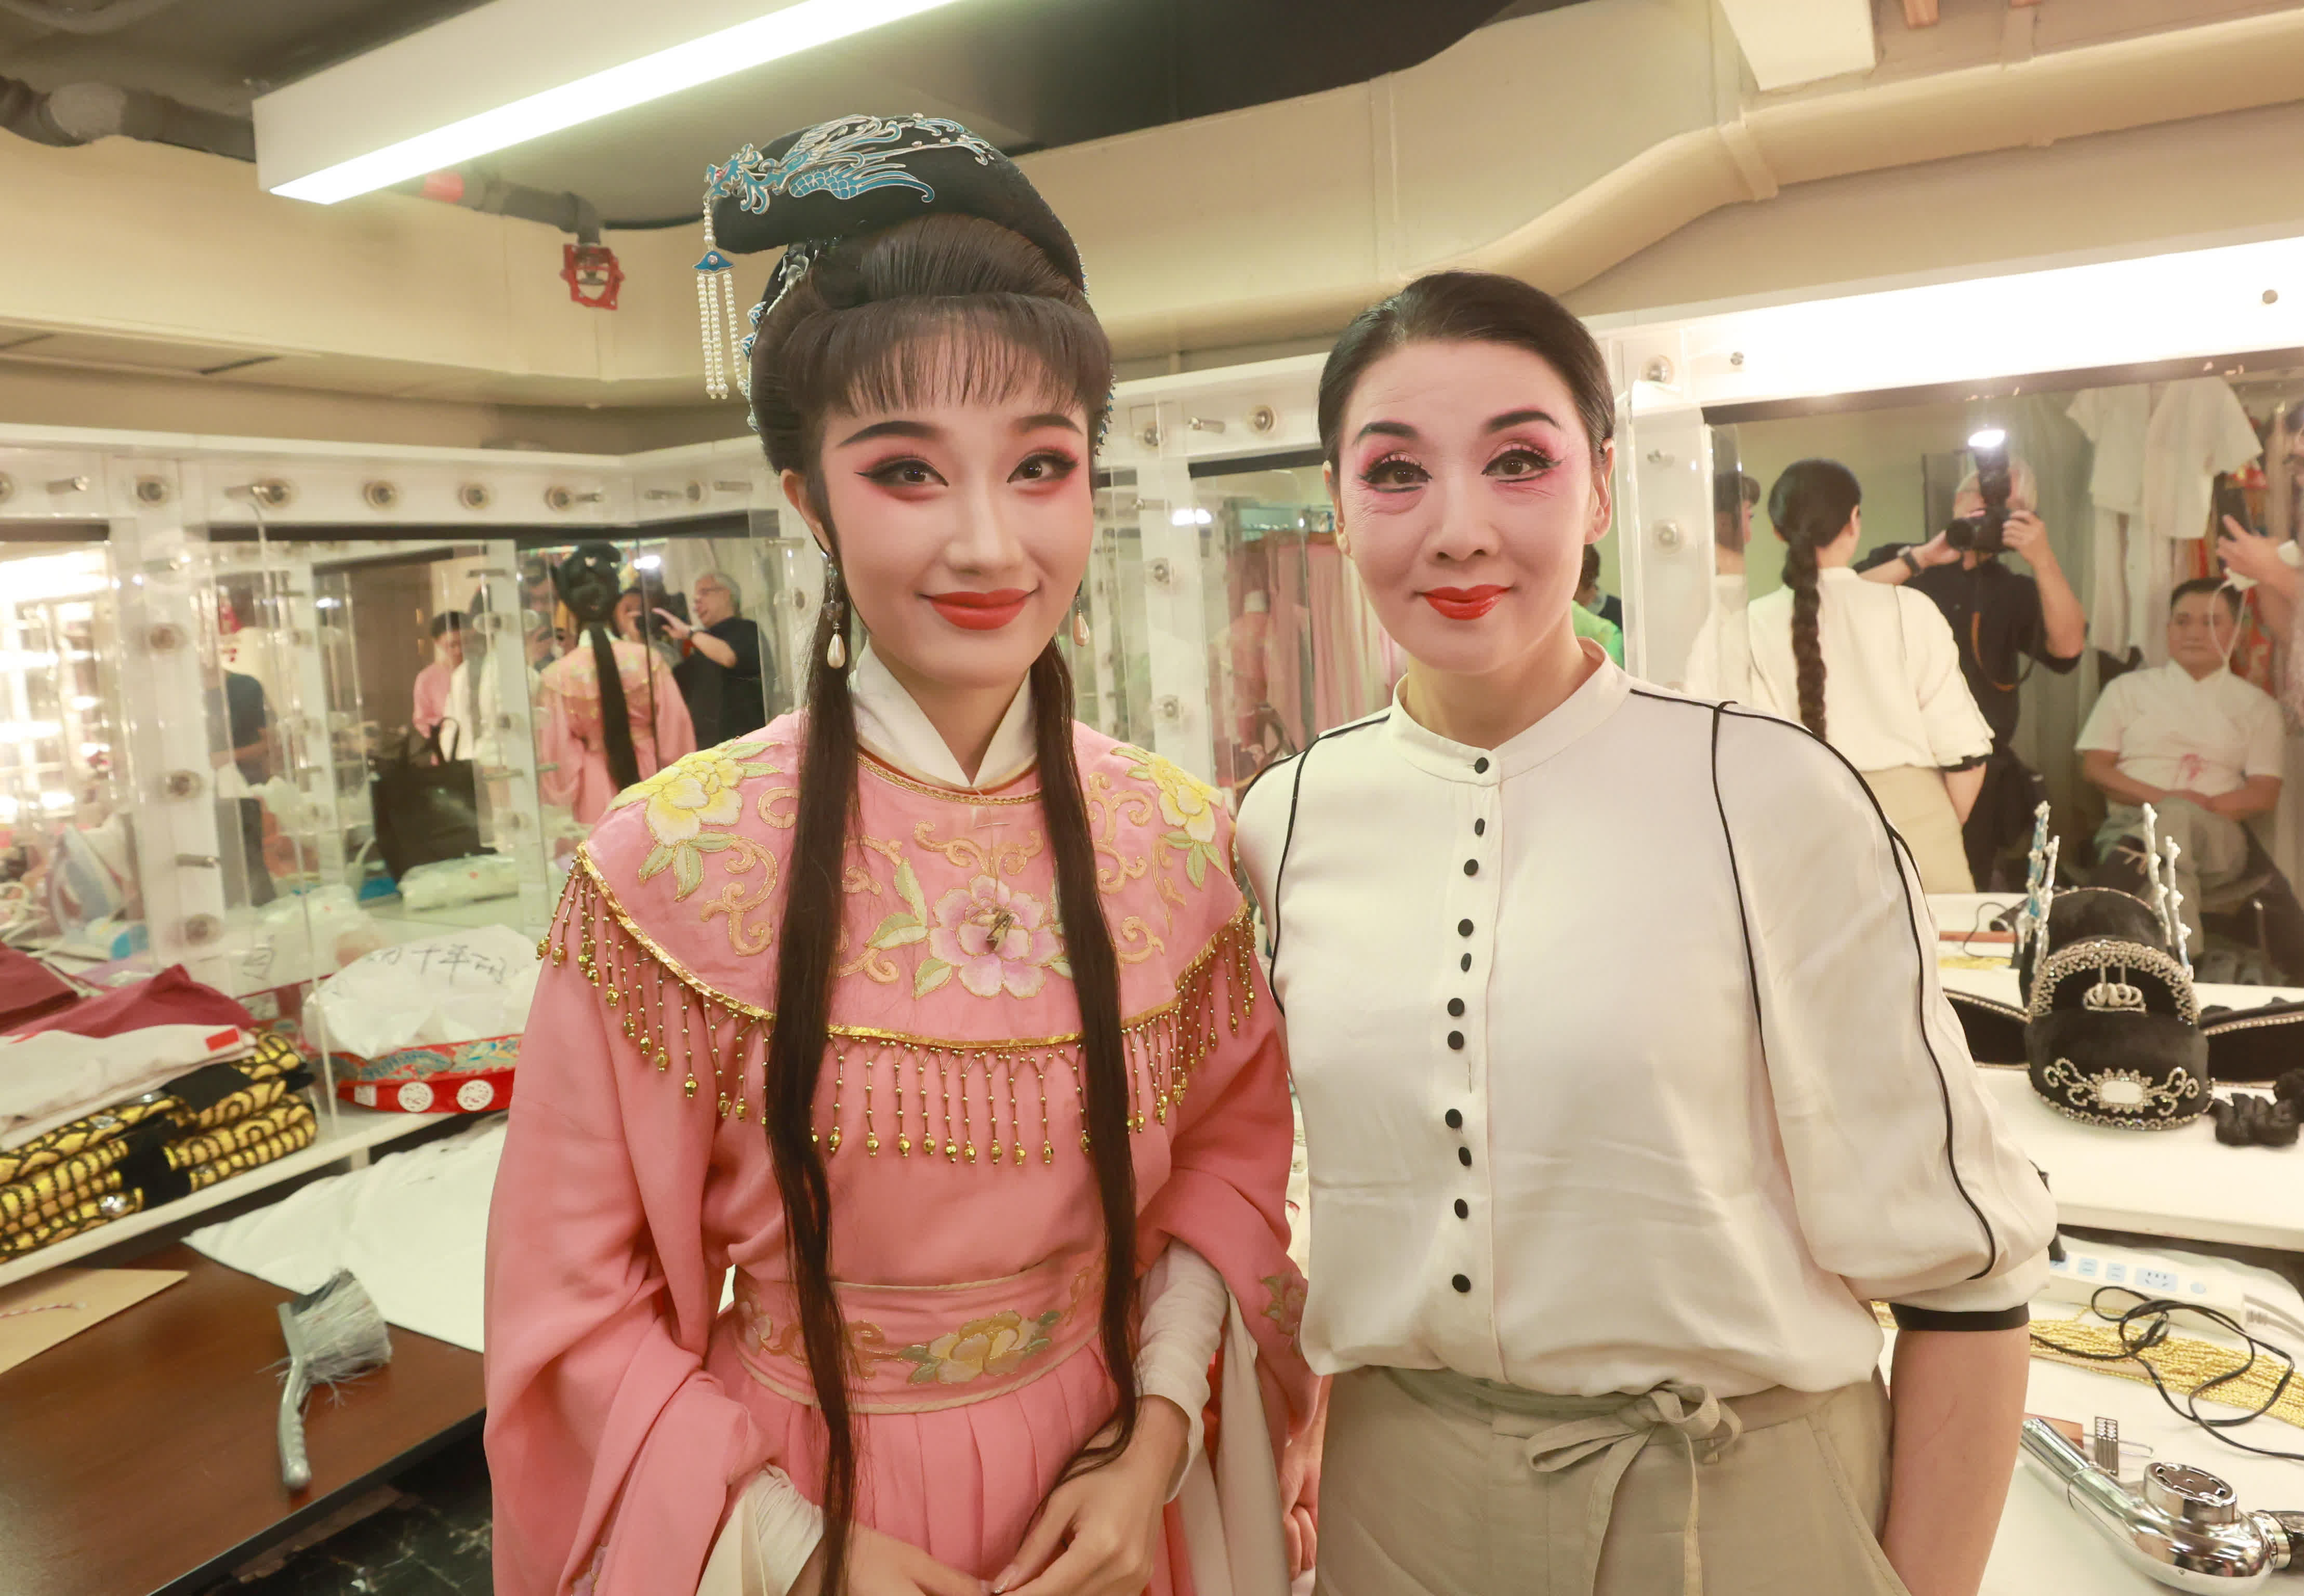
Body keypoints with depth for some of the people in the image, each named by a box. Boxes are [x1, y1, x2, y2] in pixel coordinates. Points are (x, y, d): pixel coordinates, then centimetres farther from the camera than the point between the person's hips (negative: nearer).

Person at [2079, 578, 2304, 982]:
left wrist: (2206, 806, -12)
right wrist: (2159, 797, -10)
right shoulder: (2129, 689, 19)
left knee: (2176, 818, -39)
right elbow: (2094, 766, 7)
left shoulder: (2256, 705, 20)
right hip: (2131, 822, 1)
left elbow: (2265, 794, 9)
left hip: (2219, 835, 0)